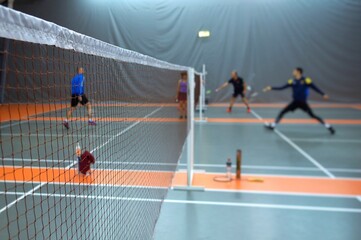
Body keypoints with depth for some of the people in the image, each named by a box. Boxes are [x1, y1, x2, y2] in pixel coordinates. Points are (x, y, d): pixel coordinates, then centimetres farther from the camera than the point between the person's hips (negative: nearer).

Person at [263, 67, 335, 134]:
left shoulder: (306, 80, -8)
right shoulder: (292, 81, 4)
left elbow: (315, 88, -5)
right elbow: (282, 88, 6)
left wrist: (323, 94, -14)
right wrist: (271, 88, 1)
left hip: (303, 102, -5)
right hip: (295, 102, 5)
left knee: (312, 115, -9)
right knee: (282, 112, -1)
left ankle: (328, 126, 3)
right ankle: (273, 125, 8)